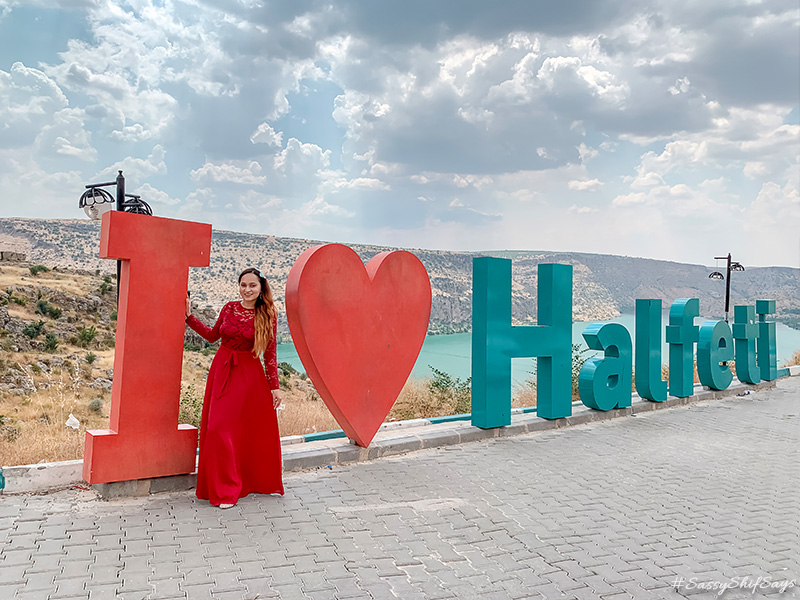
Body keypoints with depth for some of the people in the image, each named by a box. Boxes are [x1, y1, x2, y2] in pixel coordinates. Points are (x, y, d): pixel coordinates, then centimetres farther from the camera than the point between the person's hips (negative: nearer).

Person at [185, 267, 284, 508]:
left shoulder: (268, 315, -7)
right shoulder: (229, 308, 2)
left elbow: (270, 354, -4)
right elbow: (213, 335, 16)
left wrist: (274, 386, -5)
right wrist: (189, 317, 12)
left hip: (250, 374, -3)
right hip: (222, 370, 3)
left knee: (255, 430, 1)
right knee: (219, 427, 1)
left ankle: (262, 481, 24)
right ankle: (225, 490, 17)